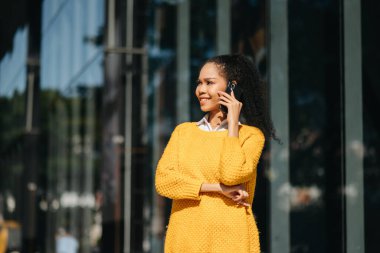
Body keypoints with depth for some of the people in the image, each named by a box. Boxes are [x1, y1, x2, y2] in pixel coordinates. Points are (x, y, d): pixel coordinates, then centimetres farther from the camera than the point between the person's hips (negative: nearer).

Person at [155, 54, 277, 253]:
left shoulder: (251, 135, 1)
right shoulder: (183, 131, 11)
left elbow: (231, 175, -16)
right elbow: (163, 180, -2)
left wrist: (233, 123, -7)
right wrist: (218, 188, -11)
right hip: (184, 236, 3)